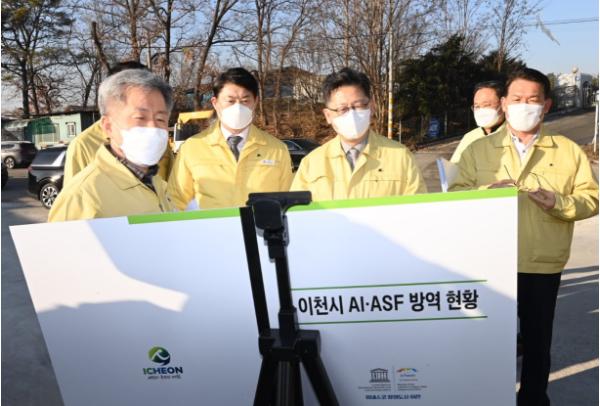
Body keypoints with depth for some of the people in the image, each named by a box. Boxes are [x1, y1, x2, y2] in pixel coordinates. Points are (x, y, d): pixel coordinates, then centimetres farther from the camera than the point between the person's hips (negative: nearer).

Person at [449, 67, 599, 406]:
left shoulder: (569, 151, 5)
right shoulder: (478, 149, 4)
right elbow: (455, 196, -2)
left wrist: (558, 202, -18)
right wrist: (485, 192, -21)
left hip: (543, 265, 1)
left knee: (538, 339, 15)